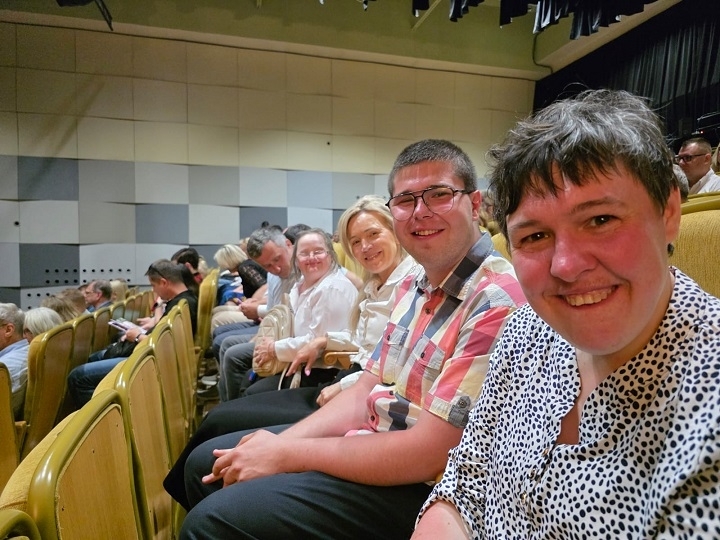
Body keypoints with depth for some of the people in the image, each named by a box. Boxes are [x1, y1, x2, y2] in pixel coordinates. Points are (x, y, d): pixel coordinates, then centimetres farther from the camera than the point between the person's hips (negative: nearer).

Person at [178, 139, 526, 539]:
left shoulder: (496, 303, -24)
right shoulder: (413, 287, 5)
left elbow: (429, 454, -26)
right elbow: (365, 393, 7)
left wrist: (286, 455, -18)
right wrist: (275, 445, -7)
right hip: (370, 438, 8)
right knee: (206, 463, 13)